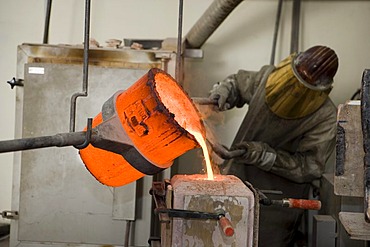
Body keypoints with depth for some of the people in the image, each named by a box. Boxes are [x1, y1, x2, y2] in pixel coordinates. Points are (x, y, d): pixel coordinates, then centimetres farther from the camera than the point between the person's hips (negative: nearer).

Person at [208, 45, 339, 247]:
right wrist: (224, 90, -7)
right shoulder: (270, 76, -5)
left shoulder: (326, 118, -18)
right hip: (239, 179, 5)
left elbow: (309, 167, -17)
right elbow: (239, 83, 15)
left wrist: (264, 155, -24)